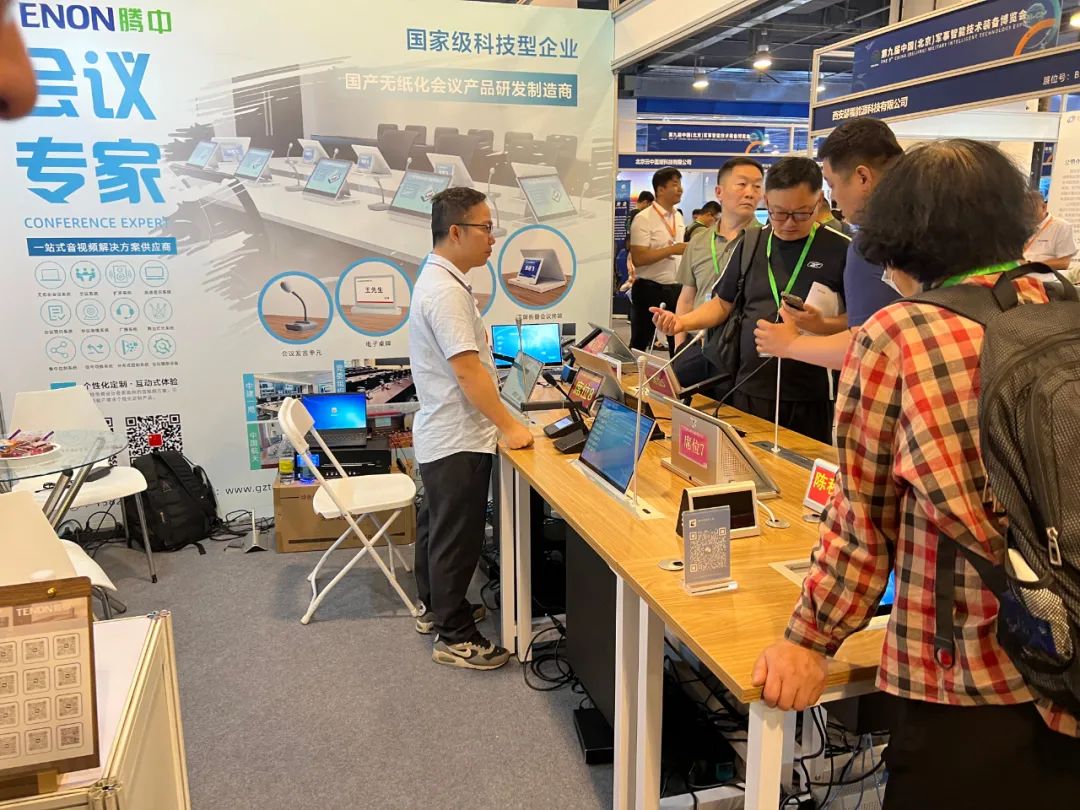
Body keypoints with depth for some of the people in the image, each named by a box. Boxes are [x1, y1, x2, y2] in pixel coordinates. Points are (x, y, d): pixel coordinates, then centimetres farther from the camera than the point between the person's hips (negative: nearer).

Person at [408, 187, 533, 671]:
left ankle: (436, 608, 39)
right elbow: (469, 371, -25)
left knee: (437, 525, 22)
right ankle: (454, 637, 15)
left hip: (440, 433, 11)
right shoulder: (446, 291, -23)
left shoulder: (437, 278, 10)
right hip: (458, 440, -11)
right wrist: (509, 426, -20)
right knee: (457, 538, 1)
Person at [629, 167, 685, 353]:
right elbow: (638, 258, -21)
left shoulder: (678, 217, 11)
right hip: (649, 289, -6)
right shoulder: (644, 219, -12)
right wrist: (672, 249, -21)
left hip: (675, 288, 6)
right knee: (640, 343, 4)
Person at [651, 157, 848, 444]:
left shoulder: (840, 249, -4)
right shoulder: (750, 245, 10)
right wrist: (682, 321, -1)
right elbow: (722, 304, 16)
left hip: (812, 398, -3)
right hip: (750, 390, 4)